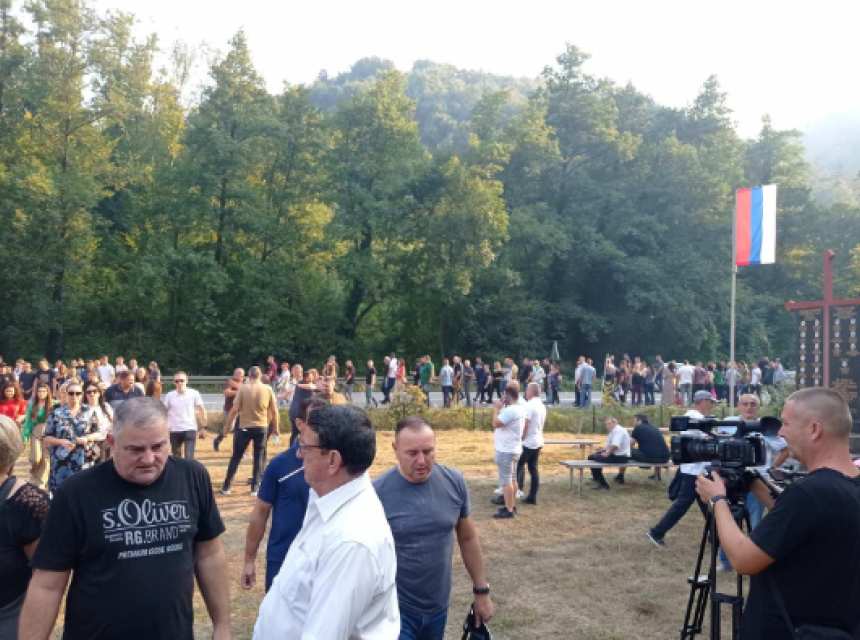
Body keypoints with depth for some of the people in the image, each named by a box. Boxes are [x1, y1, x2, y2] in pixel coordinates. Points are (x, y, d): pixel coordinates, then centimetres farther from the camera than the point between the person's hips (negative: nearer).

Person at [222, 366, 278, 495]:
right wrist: (275, 427, 13)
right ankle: (254, 488, 10)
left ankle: (226, 487, 14)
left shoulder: (243, 388, -8)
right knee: (258, 457, 11)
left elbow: (235, 410, -10)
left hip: (245, 428, -1)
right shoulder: (268, 389, -2)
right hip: (262, 428, 1)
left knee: (236, 457, 10)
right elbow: (274, 411, 2)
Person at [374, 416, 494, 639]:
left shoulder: (454, 482, -7)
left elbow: (468, 538, 5)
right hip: (395, 610, -3)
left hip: (439, 607, 4)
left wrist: (481, 591, 8)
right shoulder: (377, 493, -17)